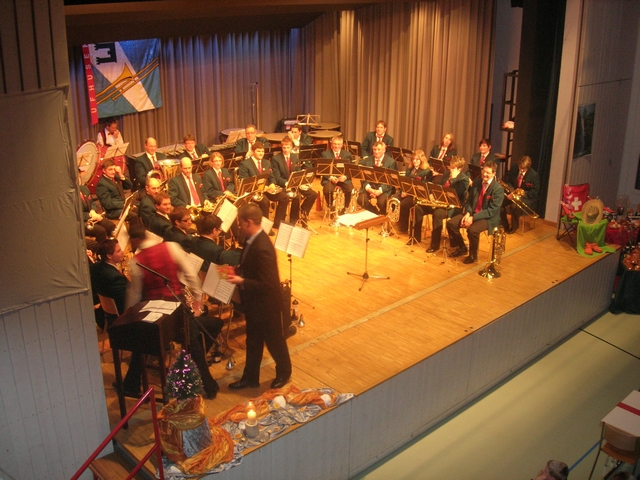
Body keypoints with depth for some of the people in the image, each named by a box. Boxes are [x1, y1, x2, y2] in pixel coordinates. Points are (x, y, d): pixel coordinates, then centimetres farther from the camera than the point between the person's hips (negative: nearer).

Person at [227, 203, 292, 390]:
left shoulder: (262, 248, -32)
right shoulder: (252, 240, -3)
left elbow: (267, 284, -31)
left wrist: (241, 282, -28)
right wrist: (237, 272, -3)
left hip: (266, 305, -9)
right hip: (254, 304, 9)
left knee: (274, 340, 15)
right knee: (253, 341, 21)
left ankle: (284, 373, 38)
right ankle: (250, 378, 36)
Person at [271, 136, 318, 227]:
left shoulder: (295, 157, 11)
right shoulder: (275, 159, -6)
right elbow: (277, 177, -10)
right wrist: (287, 183, -24)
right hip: (283, 185, -5)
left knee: (313, 194, -15)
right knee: (296, 197, -33)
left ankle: (303, 213, 2)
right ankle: (293, 220, -15)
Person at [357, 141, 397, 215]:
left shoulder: (391, 162, 1)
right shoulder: (367, 161, 11)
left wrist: (380, 190, -21)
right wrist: (368, 188, -16)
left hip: (384, 189, -3)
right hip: (369, 187, 3)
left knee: (381, 202, -33)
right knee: (360, 200, -25)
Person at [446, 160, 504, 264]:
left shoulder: (498, 189, -16)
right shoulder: (476, 182, 4)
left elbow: (492, 210, -20)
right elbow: (469, 200, 9)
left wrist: (473, 218, -26)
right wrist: (467, 213, -12)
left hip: (488, 218, -6)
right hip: (472, 213, 7)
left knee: (472, 230, -34)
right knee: (451, 223, -10)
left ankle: (473, 255, -8)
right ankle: (462, 248, 11)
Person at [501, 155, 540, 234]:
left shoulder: (534, 175, -18)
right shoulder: (514, 169, -6)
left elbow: (534, 193, -11)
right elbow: (508, 181, 6)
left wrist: (523, 193, -26)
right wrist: (512, 191, -14)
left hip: (527, 198, -5)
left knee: (514, 206, -35)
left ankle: (514, 227, -7)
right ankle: (504, 225, -2)